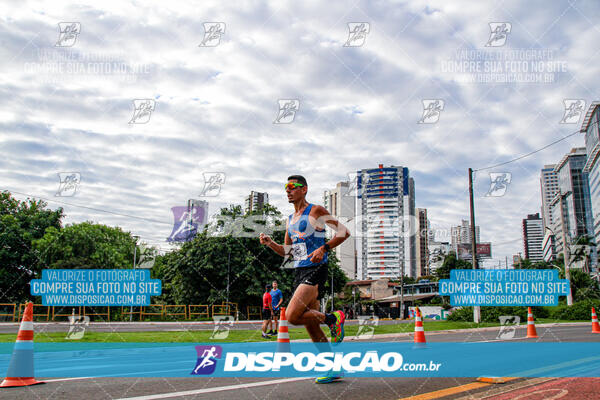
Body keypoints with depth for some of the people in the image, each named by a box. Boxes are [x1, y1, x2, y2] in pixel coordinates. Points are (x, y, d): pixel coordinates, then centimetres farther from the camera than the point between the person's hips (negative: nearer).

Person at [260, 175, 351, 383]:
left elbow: (344, 232, -9)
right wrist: (270, 243, 5)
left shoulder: (316, 211, -5)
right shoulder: (290, 220, 18)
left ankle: (333, 318, 1)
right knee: (310, 325, 8)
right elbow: (286, 251, 23)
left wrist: (323, 248, -20)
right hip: (299, 272, 8)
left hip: (315, 270, -8)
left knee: (292, 316, -21)